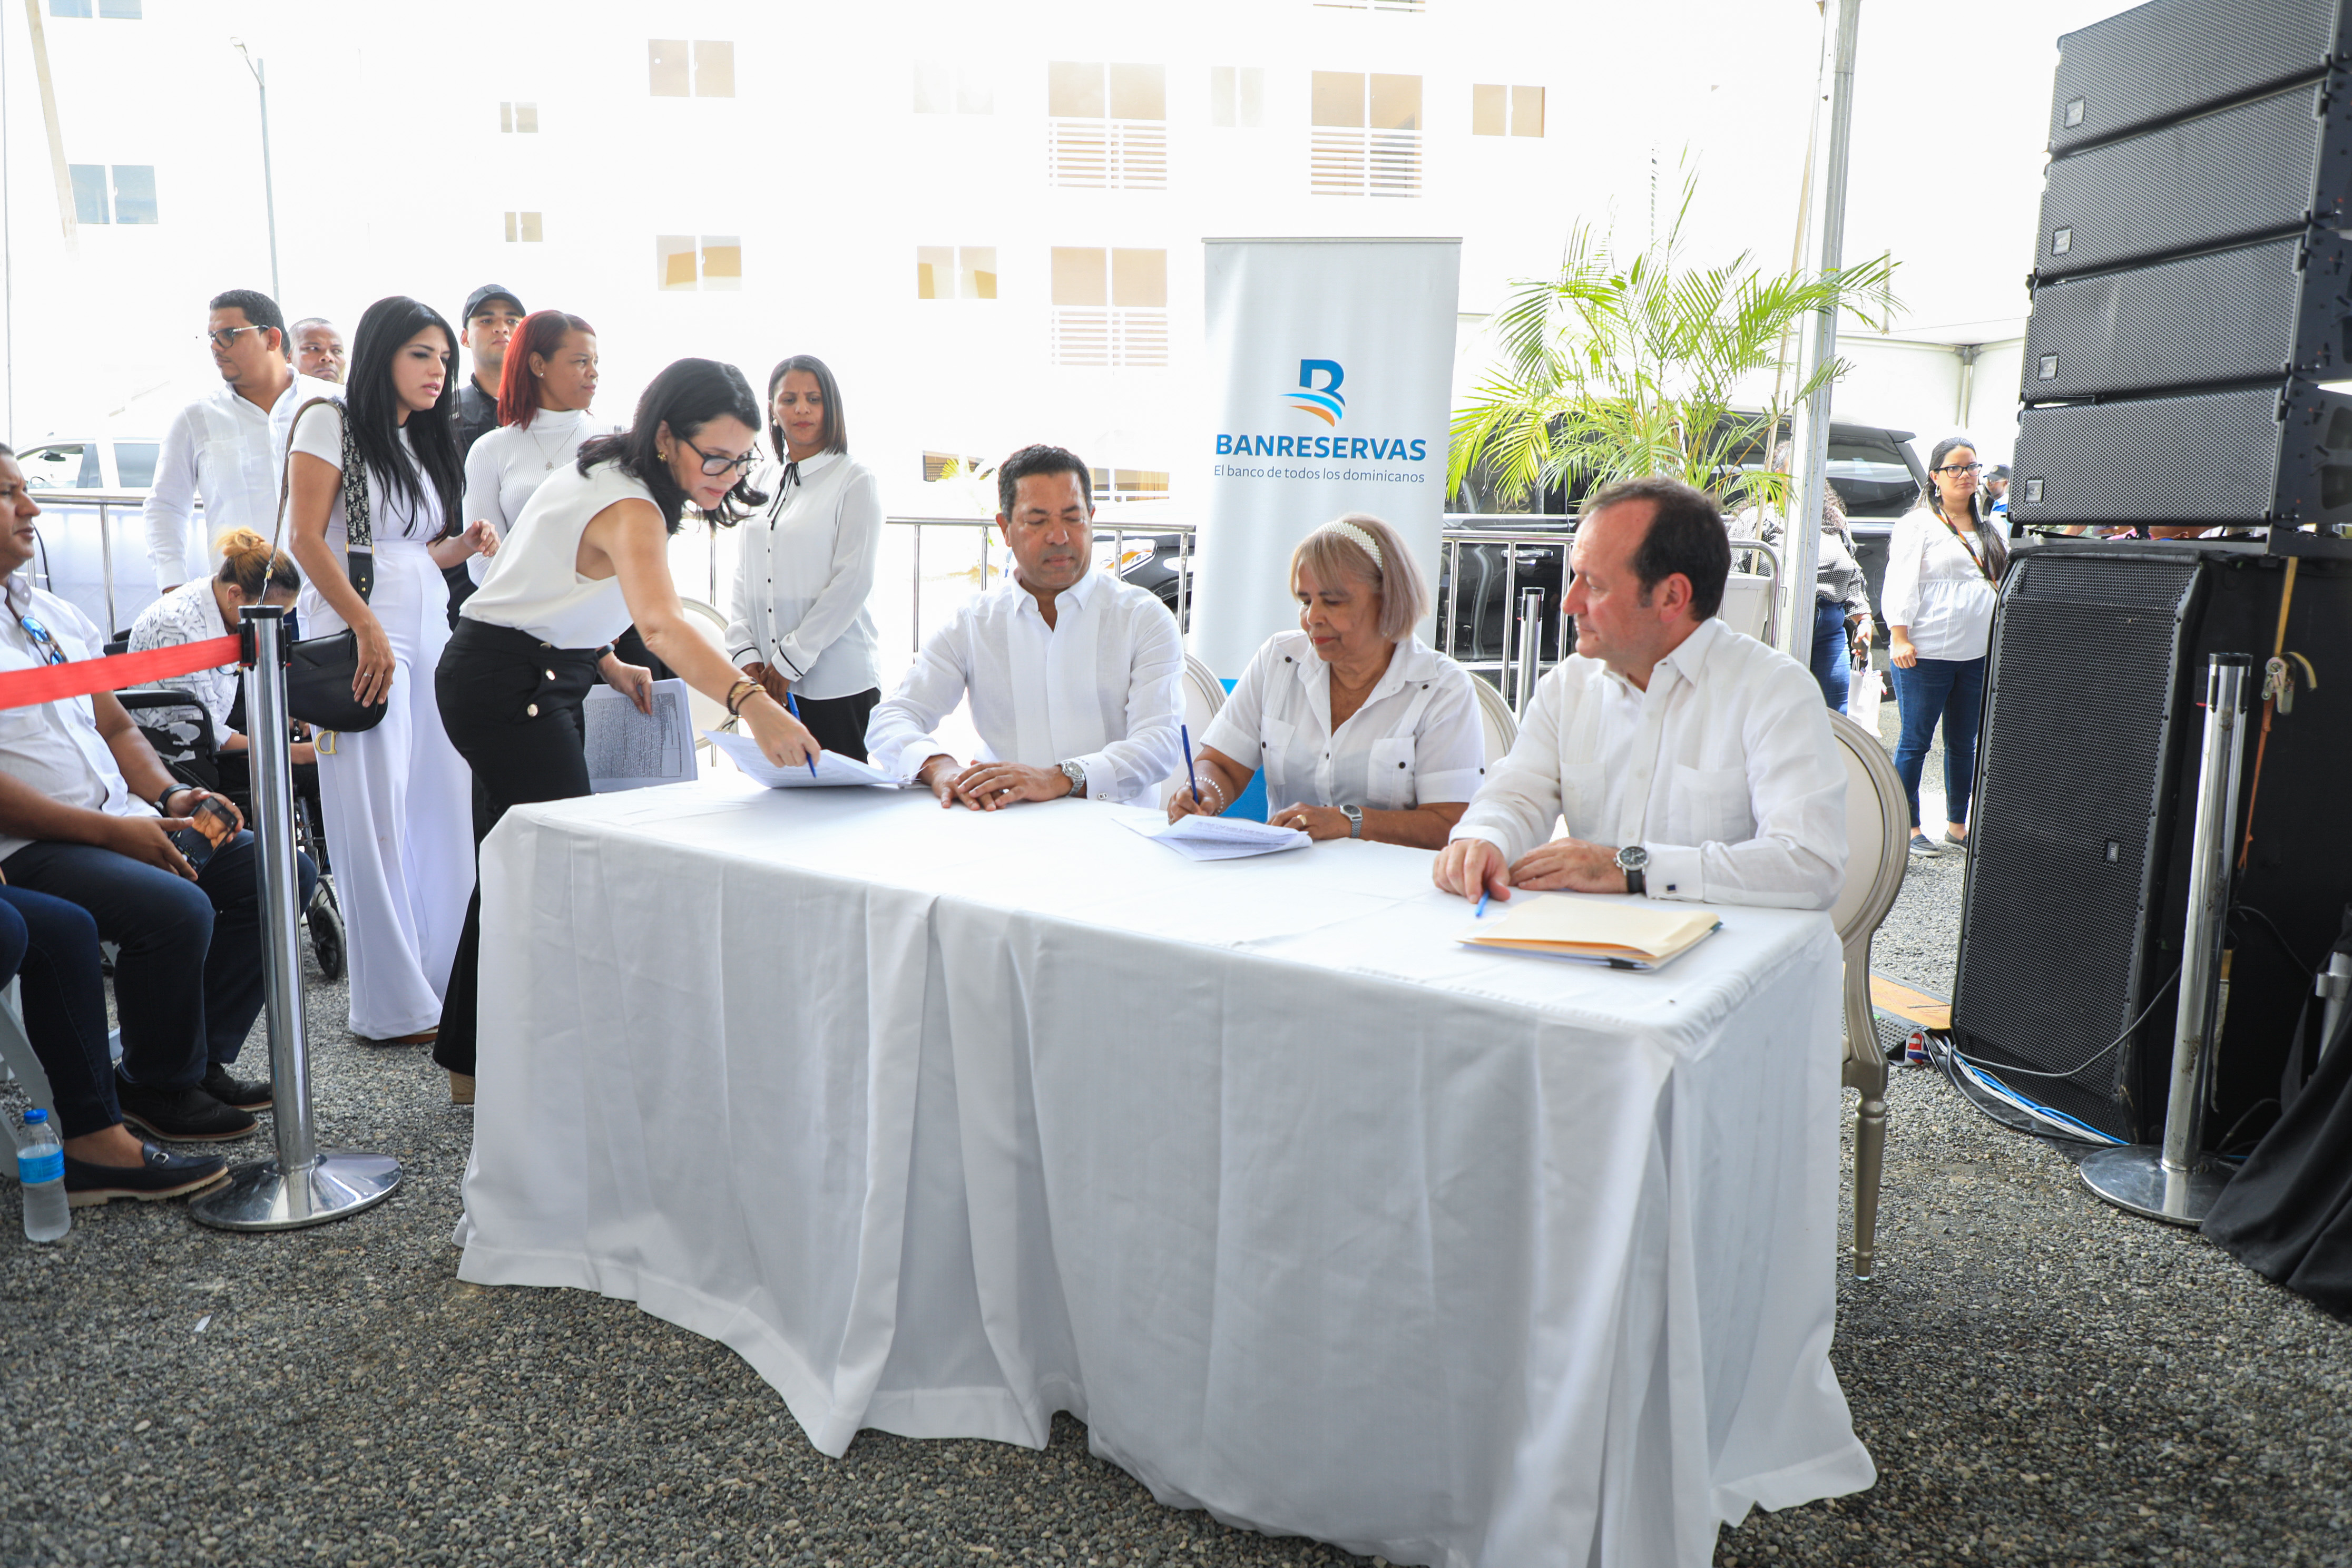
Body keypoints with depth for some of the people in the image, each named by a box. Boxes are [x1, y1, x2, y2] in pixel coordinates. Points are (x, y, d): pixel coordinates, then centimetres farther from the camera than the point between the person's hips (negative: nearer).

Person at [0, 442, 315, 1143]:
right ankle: (158, 1087, -5)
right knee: (177, 908, -31)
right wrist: (109, 830, -21)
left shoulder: (56, 615, 19)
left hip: (122, 823, 9)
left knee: (282, 869, -2)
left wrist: (169, 797, 3)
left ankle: (202, 1056, 6)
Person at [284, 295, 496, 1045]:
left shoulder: (424, 441, 21)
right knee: (376, 820, -5)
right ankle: (393, 1006, 1)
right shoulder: (331, 422, -1)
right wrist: (368, 629, -17)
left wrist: (463, 547, 3)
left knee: (441, 809, 5)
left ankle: (448, 982, 13)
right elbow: (308, 539, -9)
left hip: (430, 631, 7)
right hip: (359, 634, -7)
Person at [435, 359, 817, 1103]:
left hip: (513, 678, 10)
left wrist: (604, 663, 7)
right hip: (511, 686, -10)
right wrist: (749, 702, -59)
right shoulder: (629, 511, -26)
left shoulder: (595, 472, 6)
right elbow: (662, 624, -45)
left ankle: (471, 1062, 29)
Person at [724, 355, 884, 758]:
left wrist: (789, 661, -11)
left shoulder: (855, 480, -2)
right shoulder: (761, 483, 14)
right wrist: (746, 655, -1)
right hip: (768, 682, 5)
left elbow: (853, 581, -9)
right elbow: (741, 576, 13)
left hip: (837, 683, -5)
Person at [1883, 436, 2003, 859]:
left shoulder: (1987, 530, 17)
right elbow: (1900, 584, -8)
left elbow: (2002, 582, 23)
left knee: (1964, 743, 11)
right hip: (1926, 652, -6)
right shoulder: (1918, 524, -2)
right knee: (1915, 741, -1)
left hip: (1977, 654, 6)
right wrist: (1900, 638, -16)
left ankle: (1957, 826, 20)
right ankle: (1908, 827, 6)